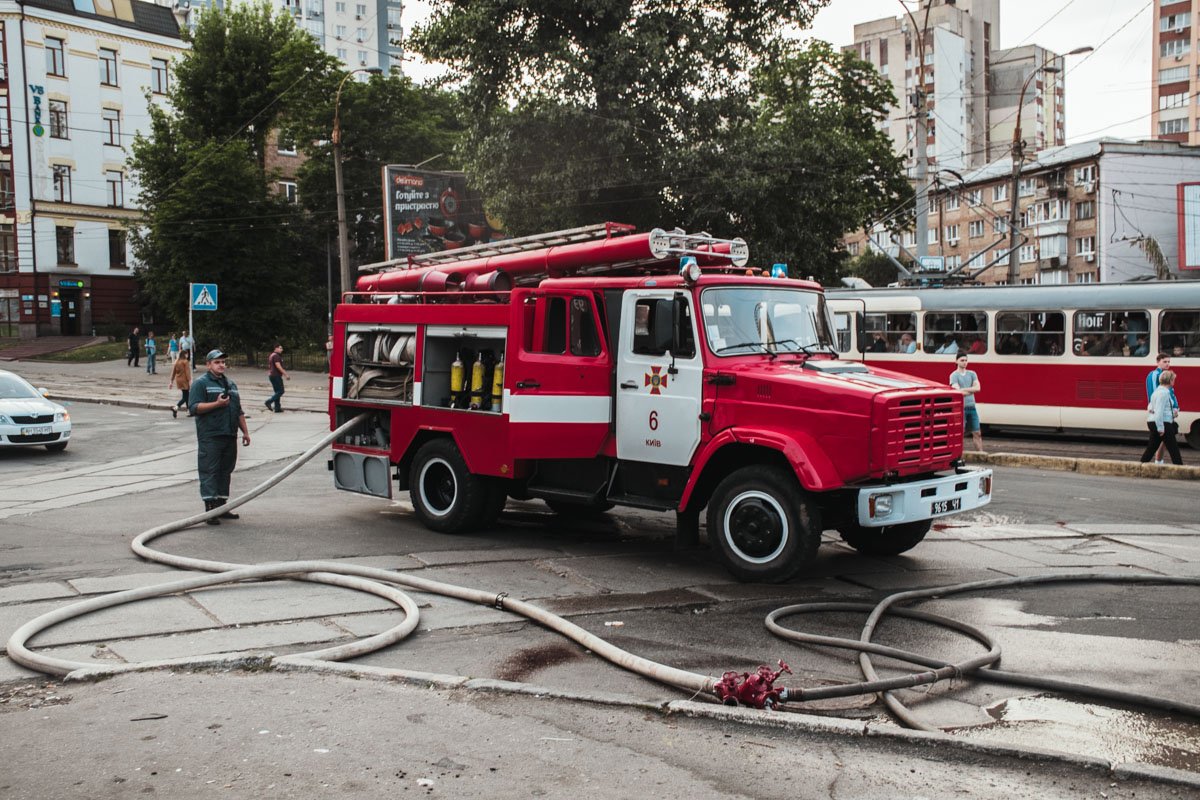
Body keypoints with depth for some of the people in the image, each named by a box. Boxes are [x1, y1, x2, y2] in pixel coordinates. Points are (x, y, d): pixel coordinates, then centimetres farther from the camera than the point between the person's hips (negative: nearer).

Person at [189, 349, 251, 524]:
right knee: (209, 472, -7)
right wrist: (217, 404, -19)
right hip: (210, 437, -7)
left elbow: (239, 411, 25)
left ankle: (221, 507, 18)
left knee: (225, 472, 11)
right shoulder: (200, 383, -2)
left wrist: (245, 432, 20)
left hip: (230, 436, 7)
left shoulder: (230, 384, 21)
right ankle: (210, 509, -8)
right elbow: (194, 408, -13)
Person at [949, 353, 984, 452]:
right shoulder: (954, 375, -3)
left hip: (971, 407, 5)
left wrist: (964, 389, -11)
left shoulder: (972, 374, 12)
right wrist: (971, 390, -2)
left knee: (977, 433, 5)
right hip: (960, 407, -5)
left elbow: (977, 388, -2)